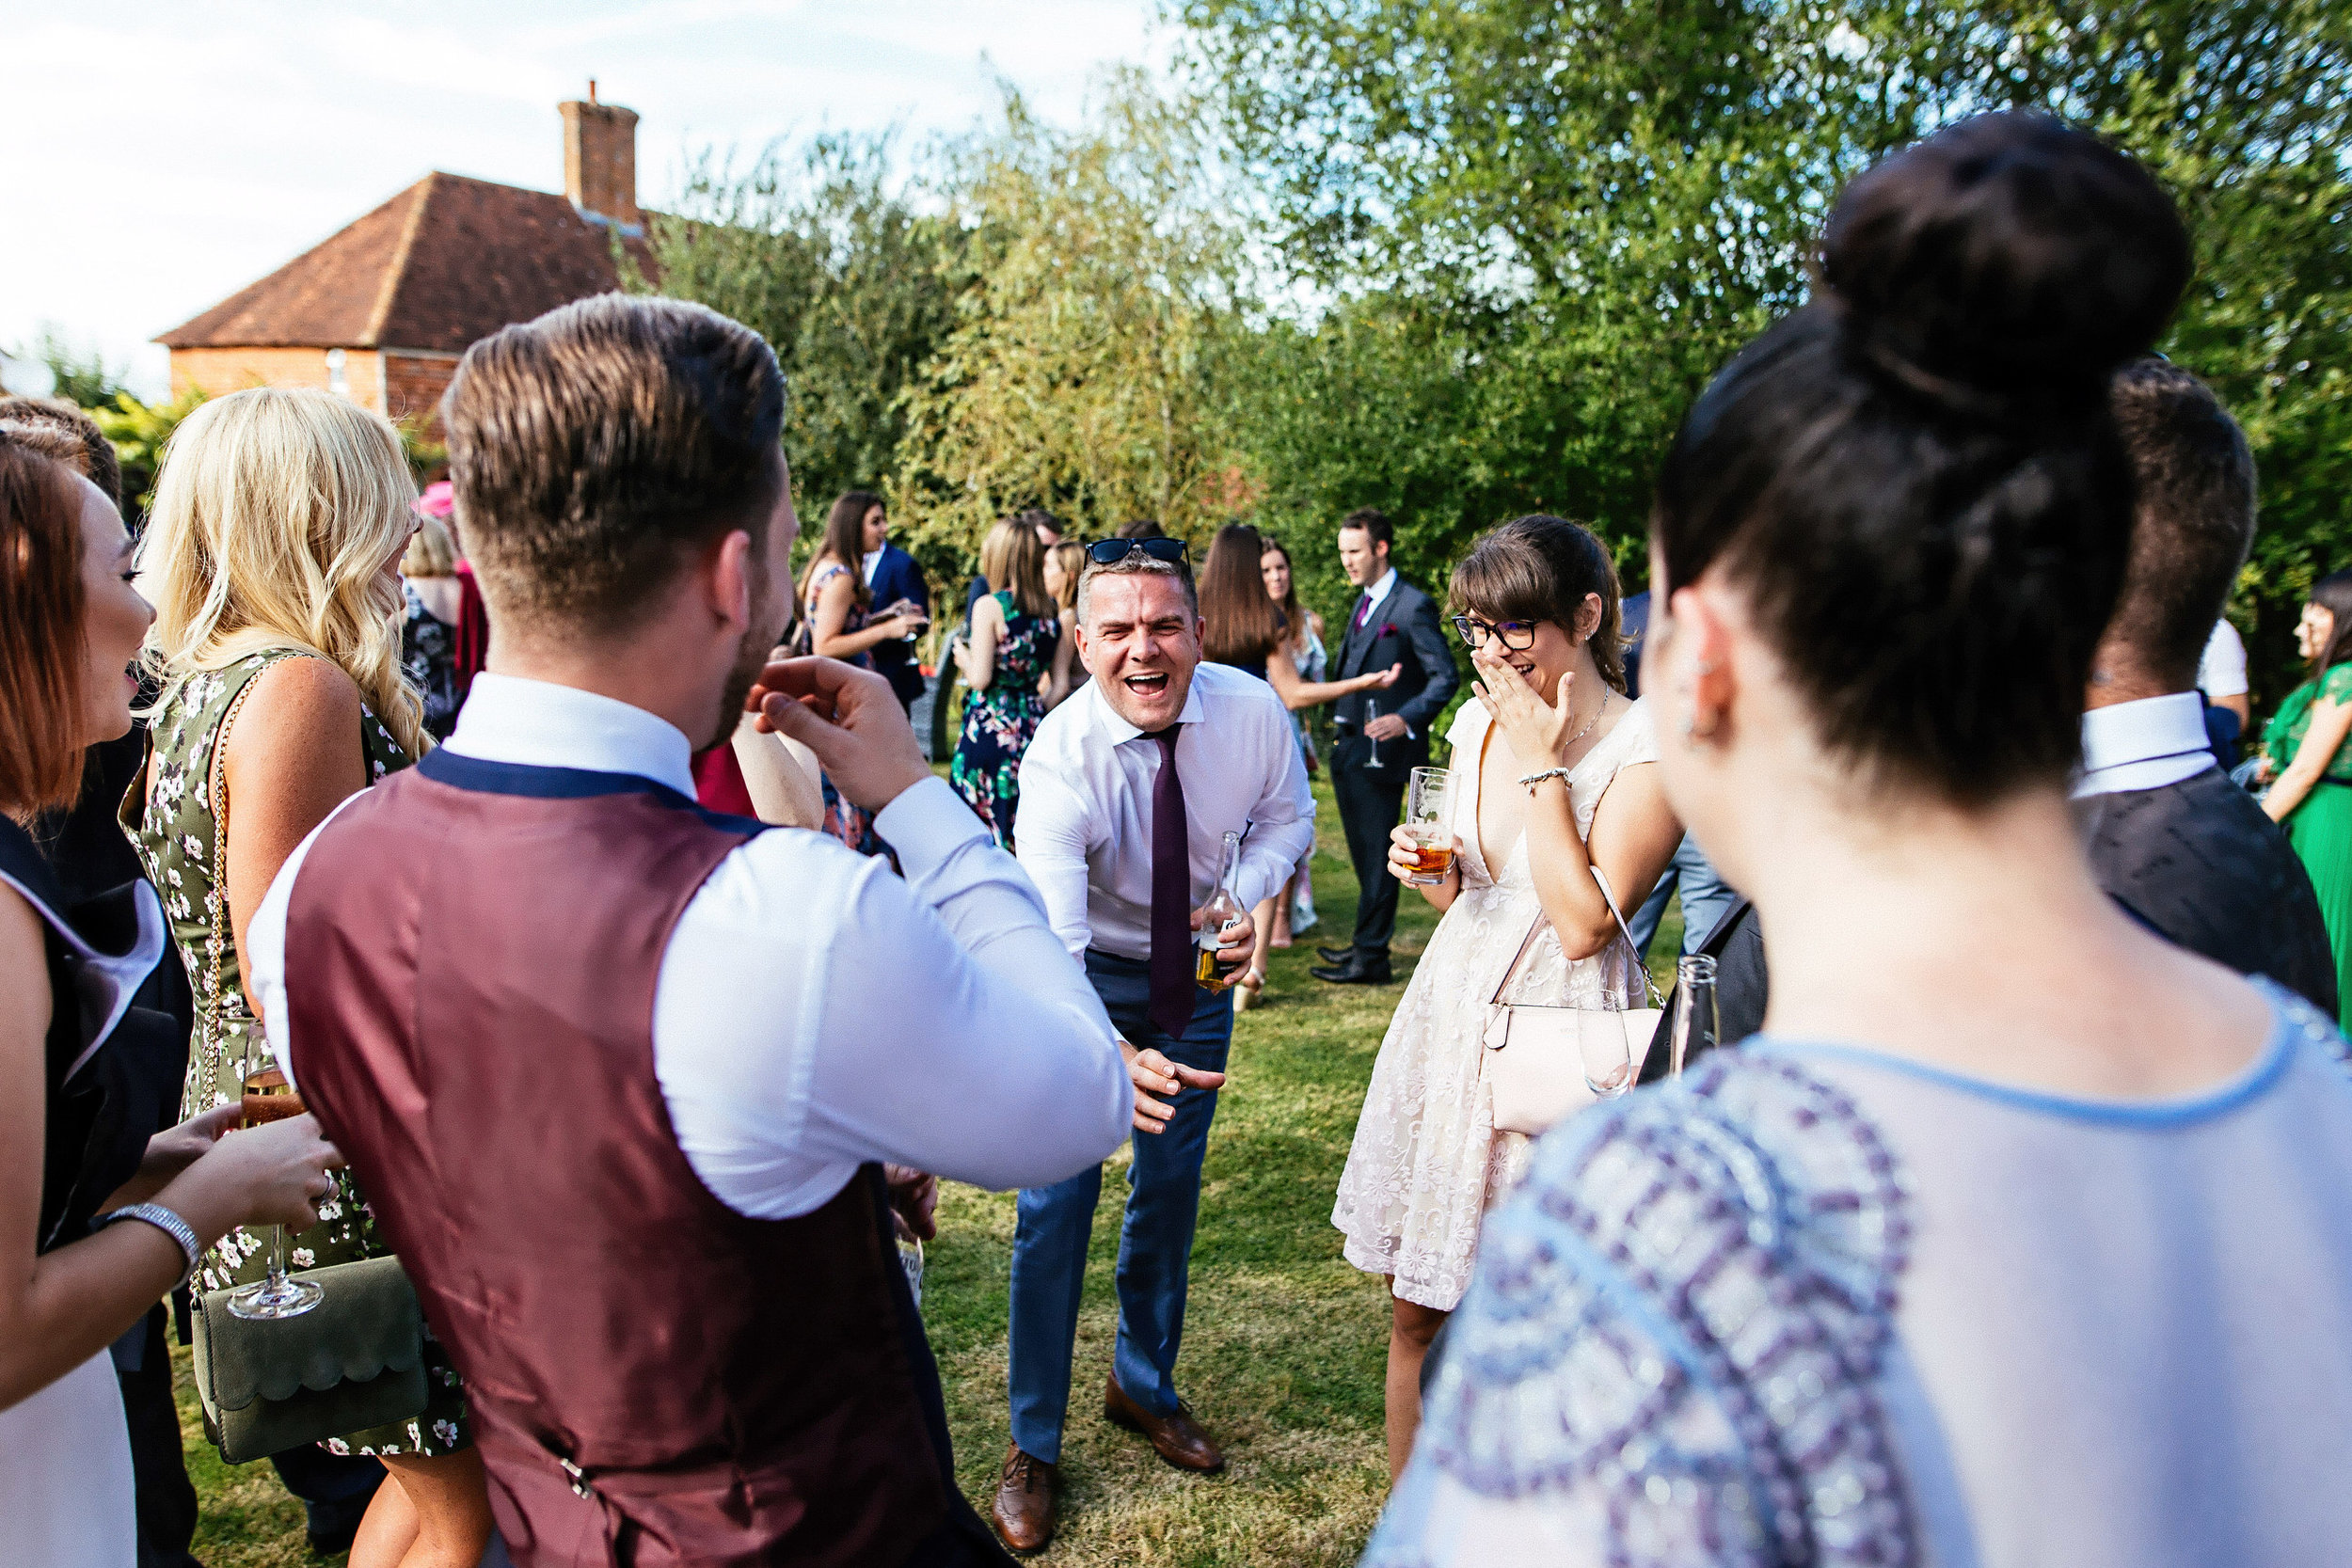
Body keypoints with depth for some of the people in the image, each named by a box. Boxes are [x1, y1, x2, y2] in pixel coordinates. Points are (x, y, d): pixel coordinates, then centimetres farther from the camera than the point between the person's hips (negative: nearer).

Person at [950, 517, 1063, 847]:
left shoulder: (989, 606, -10)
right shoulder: (1052, 609, 6)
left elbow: (980, 679, -14)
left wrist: (963, 658, 6)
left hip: (991, 726, -6)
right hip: (1034, 721, 6)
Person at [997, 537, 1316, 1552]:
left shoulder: (1251, 711, -22)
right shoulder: (1060, 757, -32)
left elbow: (1286, 816, -1)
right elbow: (1048, 942, -42)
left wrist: (1254, 892, -23)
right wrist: (1109, 1054, -60)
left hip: (1196, 968, 3)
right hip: (1081, 974, -3)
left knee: (1172, 1184, 15)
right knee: (1056, 1196, -5)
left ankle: (1143, 1385, 40)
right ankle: (1033, 1444, 15)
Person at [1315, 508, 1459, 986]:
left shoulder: (1414, 606, -11)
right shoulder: (1364, 602, 17)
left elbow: (1446, 676, -14)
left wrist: (1408, 719, -27)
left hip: (1382, 750, -9)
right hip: (1351, 748, 9)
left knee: (1376, 855, -3)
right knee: (1363, 853, 16)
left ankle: (1371, 959, 4)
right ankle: (1366, 942, 27)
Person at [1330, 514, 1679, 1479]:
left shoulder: (1645, 750, -13)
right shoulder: (1478, 721, 7)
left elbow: (1583, 925, -20)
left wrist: (1543, 769, -17)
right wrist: (1425, 870, -5)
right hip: (1452, 1012, 6)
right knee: (1416, 1310, 12)